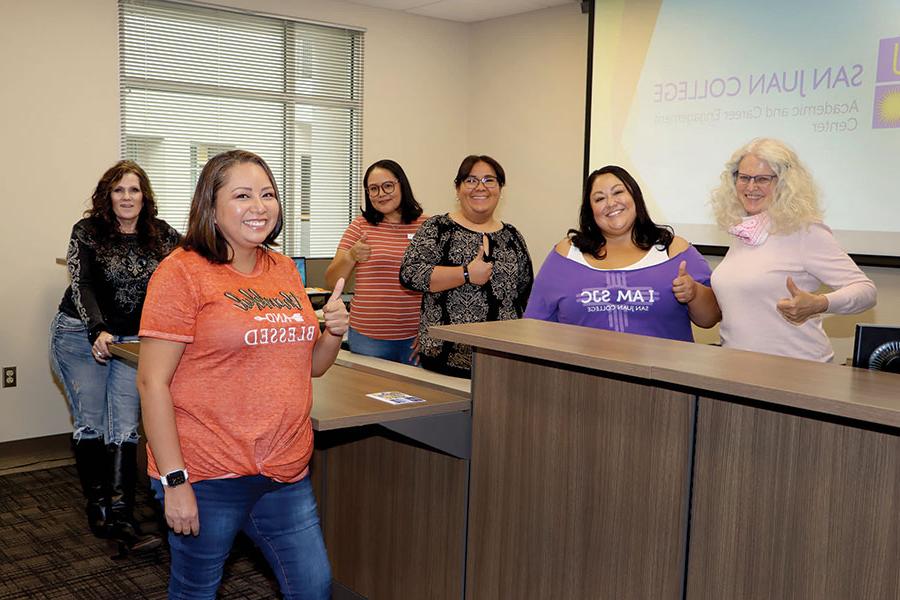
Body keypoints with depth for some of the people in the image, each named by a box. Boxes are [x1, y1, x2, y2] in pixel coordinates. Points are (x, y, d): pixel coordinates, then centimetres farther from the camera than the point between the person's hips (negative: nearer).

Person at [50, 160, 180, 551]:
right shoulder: (87, 232, -8)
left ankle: (121, 516, -5)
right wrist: (98, 331, -32)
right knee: (90, 422, 0)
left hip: (131, 341, 2)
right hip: (81, 336, -2)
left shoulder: (160, 235, 0)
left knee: (124, 427, -4)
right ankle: (97, 505, 13)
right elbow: (82, 284, -17)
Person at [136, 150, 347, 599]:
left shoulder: (285, 270, 9)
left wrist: (333, 332, -3)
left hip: (287, 471, 6)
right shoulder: (183, 271, -11)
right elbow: (152, 382, -14)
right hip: (208, 476, -6)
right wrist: (174, 480, -17)